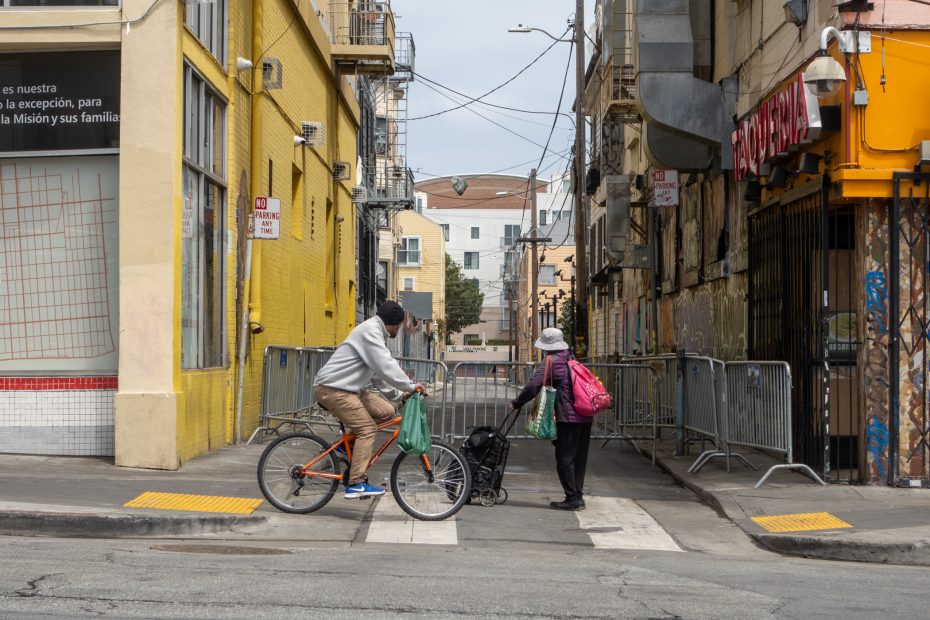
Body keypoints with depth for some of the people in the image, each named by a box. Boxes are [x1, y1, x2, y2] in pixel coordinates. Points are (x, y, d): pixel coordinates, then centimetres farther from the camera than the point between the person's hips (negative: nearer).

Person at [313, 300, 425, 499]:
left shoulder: (375, 332, 19)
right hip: (333, 388, -10)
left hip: (349, 388, 10)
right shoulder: (370, 331, -15)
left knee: (386, 411, 2)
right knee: (368, 429, -16)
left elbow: (378, 373, 23)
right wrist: (410, 386, -16)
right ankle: (356, 484, -17)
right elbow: (386, 367, -23)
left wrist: (398, 394, 16)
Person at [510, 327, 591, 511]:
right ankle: (578, 496, 17)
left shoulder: (551, 361, -7)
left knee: (564, 458, -2)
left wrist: (517, 403, -2)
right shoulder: (571, 358, 18)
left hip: (569, 416, -8)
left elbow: (533, 386, -13)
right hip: (585, 415, 8)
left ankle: (572, 499, -3)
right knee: (579, 457, 13)